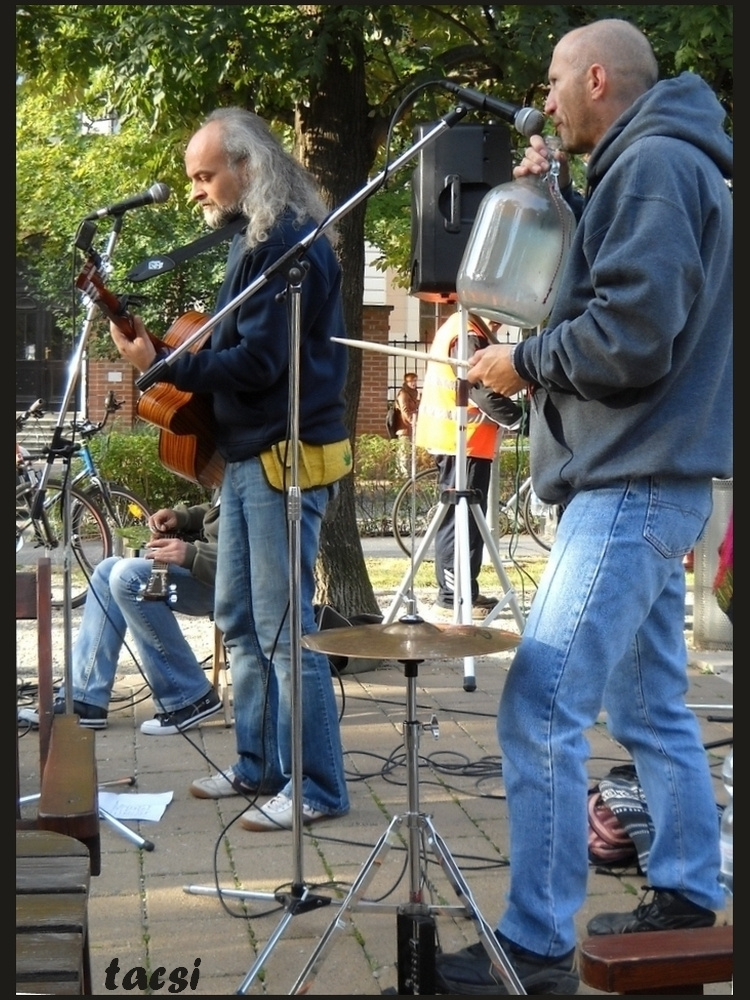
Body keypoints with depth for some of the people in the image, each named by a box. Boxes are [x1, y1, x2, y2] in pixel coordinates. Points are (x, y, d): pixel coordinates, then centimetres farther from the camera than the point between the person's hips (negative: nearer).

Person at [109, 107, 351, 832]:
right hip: (247, 455, 10)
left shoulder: (289, 244, -16)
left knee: (282, 627, -7)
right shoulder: (256, 239, 16)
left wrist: (163, 366, -17)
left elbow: (257, 363, -21)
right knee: (238, 619, 15)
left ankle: (315, 788, 2)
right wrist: (172, 357, 5)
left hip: (284, 458, -10)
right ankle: (258, 765, 26)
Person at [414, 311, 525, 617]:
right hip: (463, 442, -10)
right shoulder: (468, 334, -15)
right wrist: (520, 418, -13)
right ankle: (454, 592, -5)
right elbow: (482, 391, -21)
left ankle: (460, 589, 17)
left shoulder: (456, 328, 18)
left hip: (458, 440, 10)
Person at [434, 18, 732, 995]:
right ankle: (688, 896, 26)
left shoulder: (654, 163, -13)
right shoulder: (656, 166, 20)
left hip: (632, 485, -11)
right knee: (652, 705, 16)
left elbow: (631, 335, -23)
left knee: (539, 712, -11)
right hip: (644, 481, 11)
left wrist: (522, 362, -9)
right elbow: (598, 297, 19)